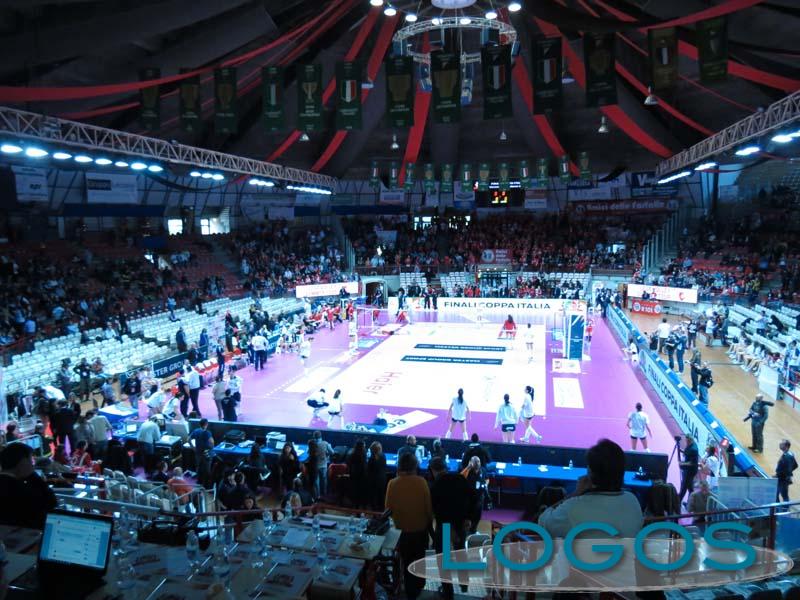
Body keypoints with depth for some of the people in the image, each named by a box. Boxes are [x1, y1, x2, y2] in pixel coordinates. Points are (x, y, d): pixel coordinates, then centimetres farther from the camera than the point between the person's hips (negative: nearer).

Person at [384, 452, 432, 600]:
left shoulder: (393, 484, -19)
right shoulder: (421, 482, -20)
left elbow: (388, 507, -8)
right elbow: (429, 506, -11)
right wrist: (430, 521, 8)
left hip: (402, 529, 0)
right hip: (420, 528, 0)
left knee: (406, 561, 21)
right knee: (419, 558, 26)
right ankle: (418, 585, 41)